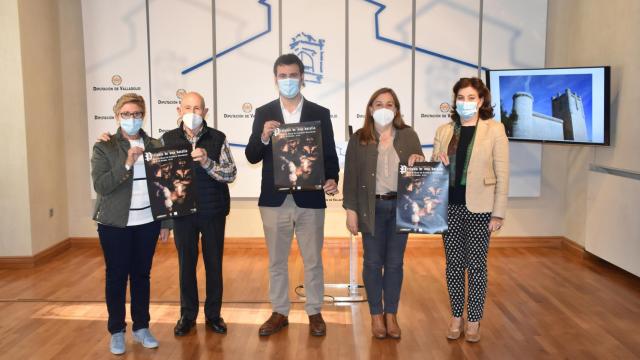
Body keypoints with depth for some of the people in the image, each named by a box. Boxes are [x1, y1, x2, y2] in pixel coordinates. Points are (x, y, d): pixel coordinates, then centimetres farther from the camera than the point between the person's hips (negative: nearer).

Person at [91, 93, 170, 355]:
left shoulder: (155, 146, 5)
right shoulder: (104, 147, -3)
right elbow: (100, 186, -13)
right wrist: (126, 164, -25)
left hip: (148, 224, 2)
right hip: (115, 225, -2)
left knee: (142, 275, 10)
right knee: (116, 277, 7)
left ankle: (141, 327, 24)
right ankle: (117, 331, 20)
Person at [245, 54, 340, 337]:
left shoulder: (320, 113, 2)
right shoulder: (263, 113, 4)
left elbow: (330, 154, 1)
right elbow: (252, 157, 1)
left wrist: (332, 179, -18)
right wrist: (264, 137, -19)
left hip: (310, 199, -1)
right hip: (275, 199, 1)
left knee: (313, 261, 10)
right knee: (276, 261, 13)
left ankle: (314, 313, 26)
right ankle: (280, 313, 28)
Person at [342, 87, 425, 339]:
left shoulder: (408, 136, 5)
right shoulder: (359, 139, 1)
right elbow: (351, 176, 0)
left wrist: (419, 160, -16)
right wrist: (350, 209, -5)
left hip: (400, 207, 1)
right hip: (372, 208, -1)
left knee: (395, 262, 9)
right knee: (373, 262, 6)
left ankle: (391, 315, 23)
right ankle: (376, 315, 22)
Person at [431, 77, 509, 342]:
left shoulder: (494, 129, -3)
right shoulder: (444, 131, 8)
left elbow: (502, 174, -5)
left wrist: (498, 213, -8)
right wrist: (438, 163, -10)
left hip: (479, 208, -3)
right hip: (450, 206, 3)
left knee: (476, 264, 5)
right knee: (453, 263, 10)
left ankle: (474, 320, 20)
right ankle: (456, 317, 24)